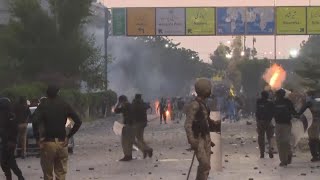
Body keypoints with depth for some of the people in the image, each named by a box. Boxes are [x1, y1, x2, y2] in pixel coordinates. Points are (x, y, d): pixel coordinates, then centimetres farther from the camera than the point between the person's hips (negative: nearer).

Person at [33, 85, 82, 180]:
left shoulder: (43, 105, -4)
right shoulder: (64, 105, 3)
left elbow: (35, 121, -20)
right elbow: (78, 121, -1)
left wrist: (37, 137, -9)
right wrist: (69, 136, 5)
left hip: (47, 143, -2)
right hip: (62, 143, 2)